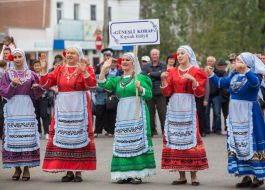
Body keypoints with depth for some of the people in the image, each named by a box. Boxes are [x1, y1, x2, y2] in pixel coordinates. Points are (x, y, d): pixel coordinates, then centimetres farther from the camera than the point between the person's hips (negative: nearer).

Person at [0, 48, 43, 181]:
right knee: (13, 138, -3)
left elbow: (36, 95, 9)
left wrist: (37, 87, -12)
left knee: (27, 137, -4)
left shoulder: (31, 75, 9)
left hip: (27, 108, 0)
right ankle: (17, 168, 7)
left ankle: (27, 168, 1)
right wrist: (12, 84, -16)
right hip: (12, 109, 0)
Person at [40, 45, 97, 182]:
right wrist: (44, 70, -7)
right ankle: (68, 171, 9)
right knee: (64, 138, 3)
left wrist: (84, 71, -28)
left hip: (79, 108, -3)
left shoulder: (86, 68, 0)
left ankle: (79, 171, 5)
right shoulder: (59, 70, 11)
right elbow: (46, 84, 6)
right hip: (63, 108, 4)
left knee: (79, 137, -1)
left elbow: (92, 84, -15)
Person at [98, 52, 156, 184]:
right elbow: (103, 84, 3)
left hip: (137, 114, -5)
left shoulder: (140, 78, 3)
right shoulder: (117, 80, 16)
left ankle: (137, 174, -3)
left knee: (137, 142, -6)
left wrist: (140, 88, -21)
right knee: (122, 143, 2)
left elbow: (149, 95, -4)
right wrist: (104, 69, -5)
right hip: (122, 114, 5)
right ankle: (124, 173, 7)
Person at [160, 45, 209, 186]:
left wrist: (193, 80, -17)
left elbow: (199, 93, -3)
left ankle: (194, 175, -4)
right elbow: (167, 92, 8)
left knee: (190, 138, -8)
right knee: (175, 138, 0)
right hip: (174, 109, 4)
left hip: (188, 109, -3)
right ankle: (181, 175, 6)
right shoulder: (173, 72, 13)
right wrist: (163, 80, -8)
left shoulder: (196, 72, 3)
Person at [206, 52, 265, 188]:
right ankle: (246, 176, 17)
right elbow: (221, 83, 14)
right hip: (235, 115, 7)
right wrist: (211, 75, 1)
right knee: (237, 145, 9)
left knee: (250, 143, -5)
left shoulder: (254, 76, -12)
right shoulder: (234, 76, 8)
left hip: (249, 115, -7)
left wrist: (245, 70, -44)